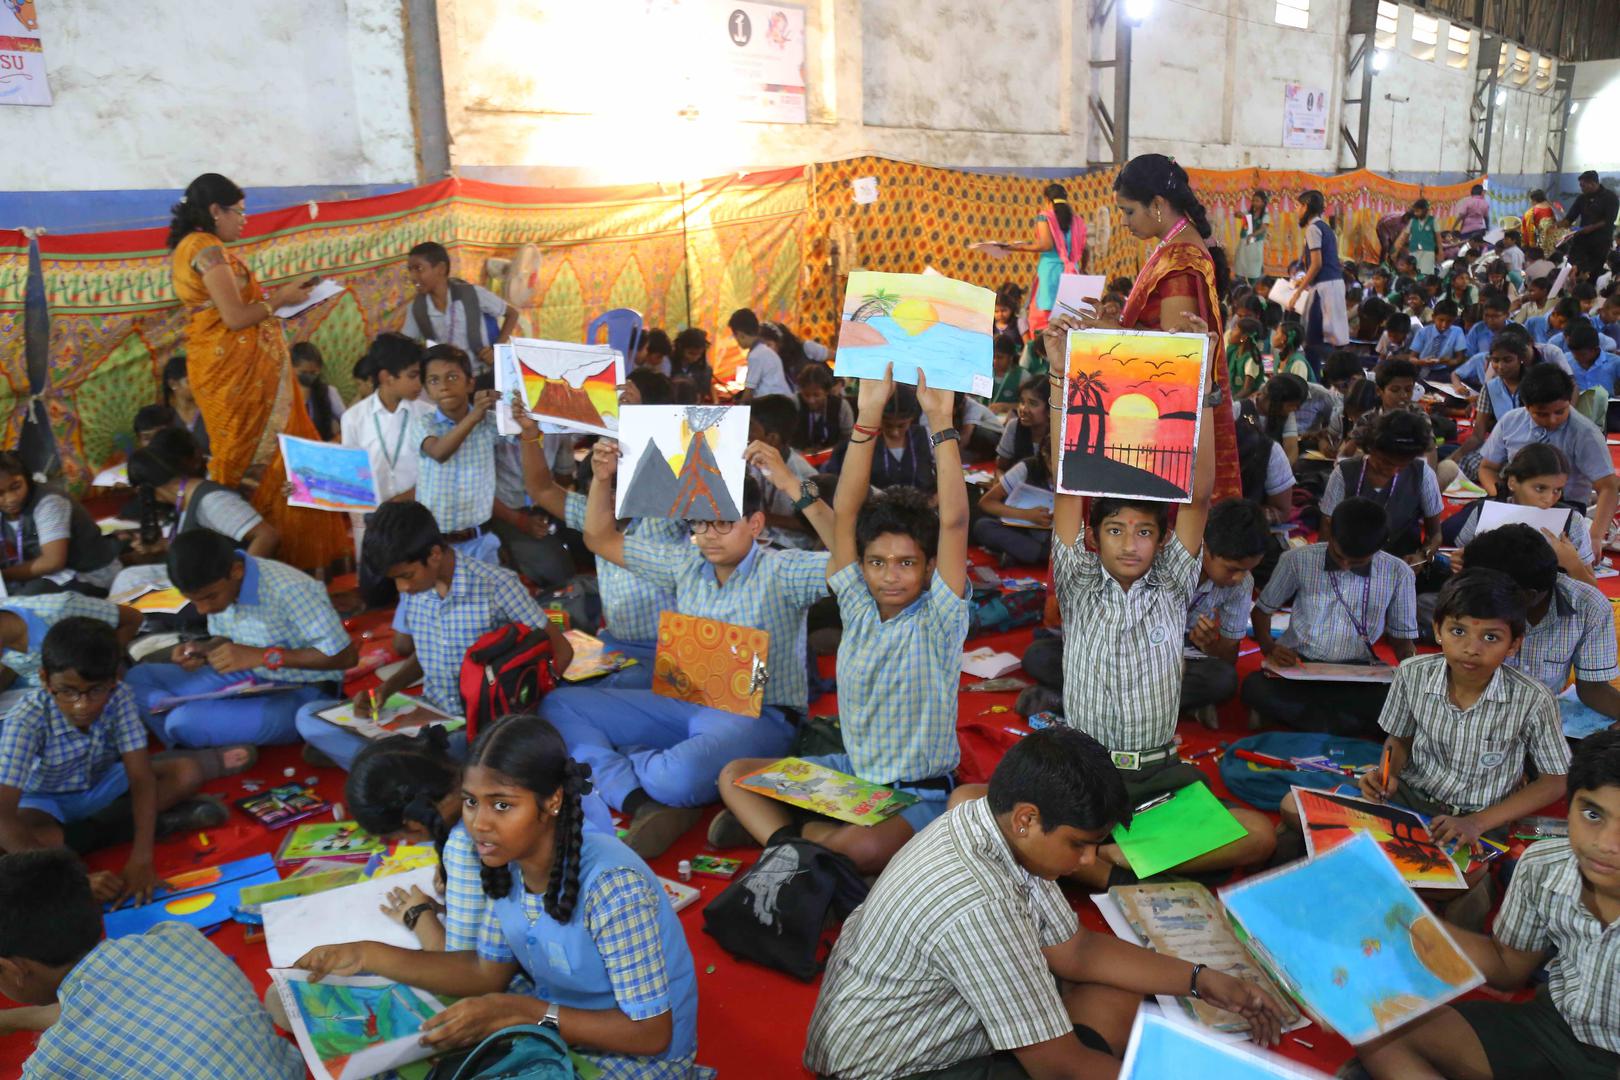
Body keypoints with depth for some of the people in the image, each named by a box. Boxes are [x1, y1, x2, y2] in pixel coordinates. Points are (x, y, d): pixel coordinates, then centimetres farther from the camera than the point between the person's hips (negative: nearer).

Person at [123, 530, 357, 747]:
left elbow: (345, 656, -26)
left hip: (301, 695, -8)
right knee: (138, 678, 3)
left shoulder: (288, 590, -28)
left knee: (186, 721, -26)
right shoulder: (216, 588, -4)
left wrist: (262, 656, -27)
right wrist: (204, 650, -9)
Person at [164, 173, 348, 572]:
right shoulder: (209, 248, -14)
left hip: (221, 369, 10)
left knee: (241, 458, 13)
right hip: (237, 370, -10)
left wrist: (273, 299, 14)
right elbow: (235, 317, -20)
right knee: (264, 459, -4)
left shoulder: (186, 247, 16)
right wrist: (280, 298, -6)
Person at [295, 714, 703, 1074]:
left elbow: (651, 1033, -26)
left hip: (636, 1059, -6)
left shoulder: (611, 886, -31)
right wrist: (368, 955, -3)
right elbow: (490, 972, 4)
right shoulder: (508, 861, -9)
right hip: (551, 1029, 6)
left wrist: (514, 1012, -29)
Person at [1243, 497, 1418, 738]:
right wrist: (1269, 648, -8)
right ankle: (1352, 727, -21)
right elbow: (1262, 609, 12)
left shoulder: (1398, 574, 3)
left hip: (1357, 673, 1)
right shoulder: (1297, 560, 0)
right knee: (1255, 688, -34)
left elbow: (1402, 637, 14)